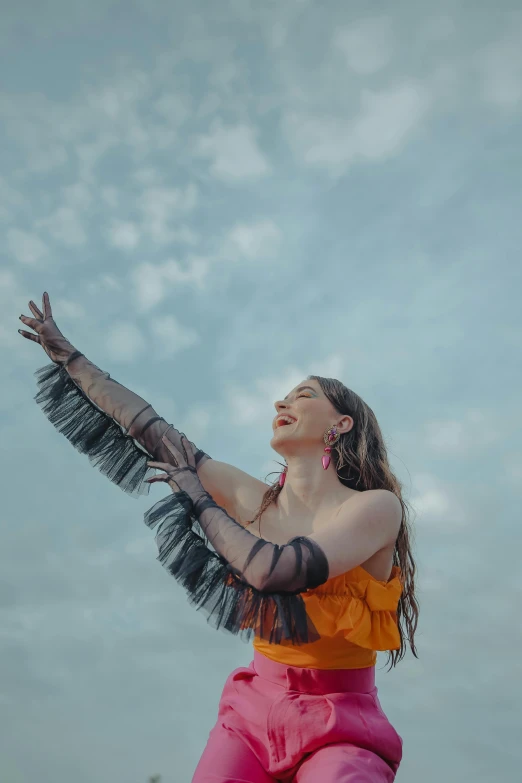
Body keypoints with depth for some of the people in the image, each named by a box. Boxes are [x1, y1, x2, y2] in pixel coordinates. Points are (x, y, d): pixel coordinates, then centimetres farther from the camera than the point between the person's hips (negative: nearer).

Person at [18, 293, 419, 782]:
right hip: (253, 710, 4)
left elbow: (272, 571, -28)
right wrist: (67, 356, 14)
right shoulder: (256, 502, 1)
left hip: (341, 727, -4)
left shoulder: (377, 506, -13)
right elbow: (151, 430, 6)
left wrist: (198, 500, -12)